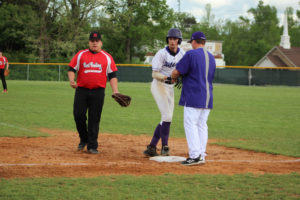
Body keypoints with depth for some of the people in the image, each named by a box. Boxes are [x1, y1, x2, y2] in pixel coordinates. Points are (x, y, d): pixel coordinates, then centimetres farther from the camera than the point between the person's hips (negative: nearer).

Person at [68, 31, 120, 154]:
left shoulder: (107, 57, 9)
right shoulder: (80, 55, 9)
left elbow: (112, 75, 8)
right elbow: (71, 69, 7)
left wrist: (115, 90, -4)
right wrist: (71, 80, -13)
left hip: (98, 92, -1)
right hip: (81, 90, 1)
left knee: (94, 119, -1)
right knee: (78, 115, -5)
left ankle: (92, 146, 4)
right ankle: (84, 139, 18)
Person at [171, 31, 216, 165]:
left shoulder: (191, 54, -8)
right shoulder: (211, 57, 15)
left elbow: (176, 72, -10)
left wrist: (173, 78, 15)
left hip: (193, 97, -7)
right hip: (207, 98, 7)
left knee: (190, 124, -6)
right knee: (202, 125, 11)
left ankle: (195, 155, -14)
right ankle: (202, 155, 10)